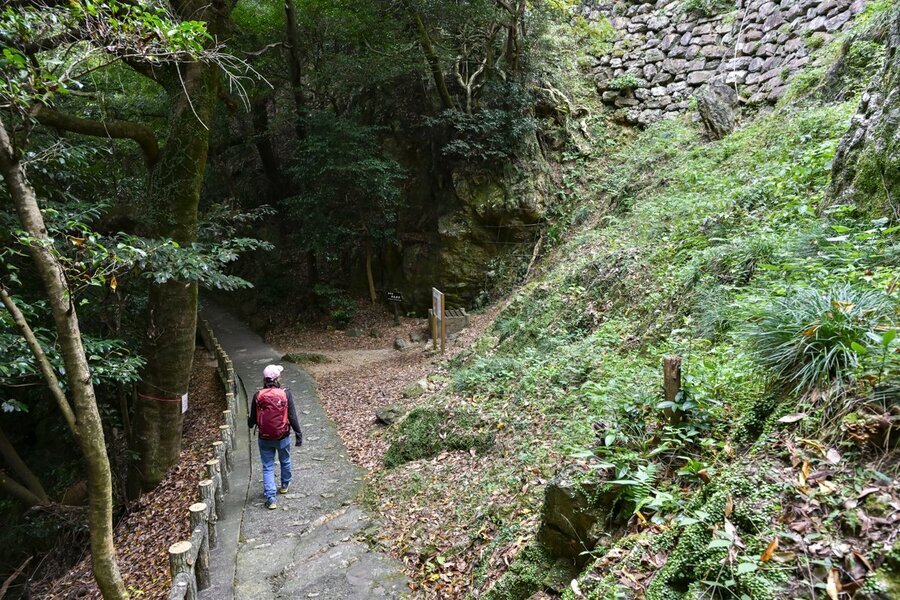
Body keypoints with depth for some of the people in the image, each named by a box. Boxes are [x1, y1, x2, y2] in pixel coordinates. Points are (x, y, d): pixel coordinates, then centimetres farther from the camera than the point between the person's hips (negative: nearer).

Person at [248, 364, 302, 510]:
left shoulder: (258, 395, -10)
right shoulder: (285, 394, -14)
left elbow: (253, 419, 0)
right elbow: (293, 417, -12)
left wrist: (249, 423, 24)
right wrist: (298, 434, -1)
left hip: (264, 438, 0)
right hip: (283, 437, 0)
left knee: (268, 467, 9)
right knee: (285, 461, 25)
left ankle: (270, 498, 4)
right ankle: (285, 485, 45)